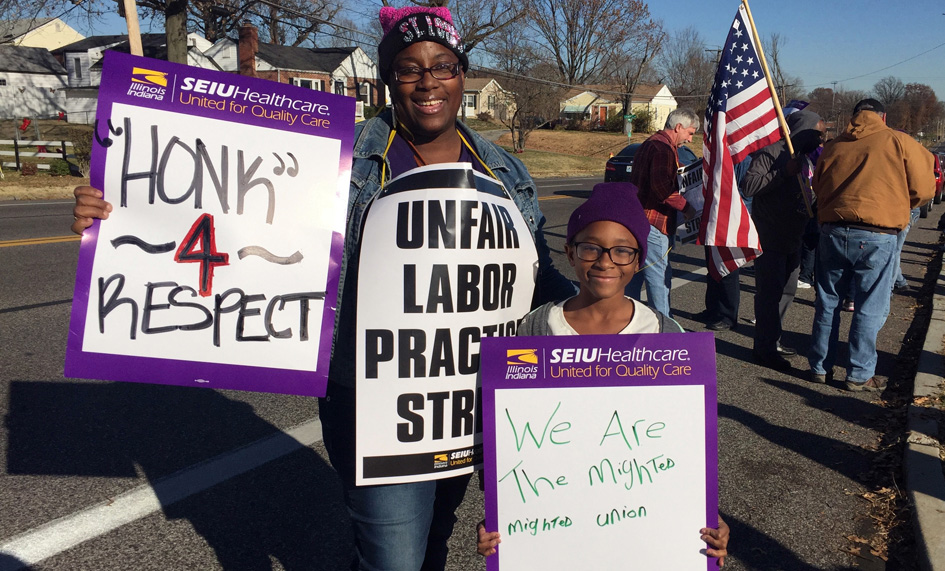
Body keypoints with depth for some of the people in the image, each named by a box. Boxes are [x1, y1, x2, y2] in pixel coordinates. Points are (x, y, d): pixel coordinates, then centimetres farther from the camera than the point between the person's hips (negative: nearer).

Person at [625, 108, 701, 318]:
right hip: (651, 222, -11)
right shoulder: (663, 147, -14)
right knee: (659, 276, -4)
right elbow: (662, 187, -25)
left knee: (635, 272, 15)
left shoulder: (650, 143, 20)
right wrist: (685, 207, -16)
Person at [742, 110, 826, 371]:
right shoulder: (771, 152, -14)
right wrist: (784, 172, -26)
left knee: (786, 291, 15)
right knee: (770, 293, -7)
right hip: (769, 239, -10)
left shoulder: (805, 157, 16)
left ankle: (771, 341, 28)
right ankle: (765, 349, 0)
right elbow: (749, 185, -26)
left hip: (792, 238, 10)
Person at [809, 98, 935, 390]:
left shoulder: (833, 146, 11)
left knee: (827, 303, 14)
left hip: (832, 232, 4)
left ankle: (820, 367, 22)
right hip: (876, 237, -4)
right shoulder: (899, 142, 0)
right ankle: (859, 375, 14)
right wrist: (894, 206, 19)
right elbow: (924, 189, 3)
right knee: (869, 309, 7)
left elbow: (818, 190, 17)